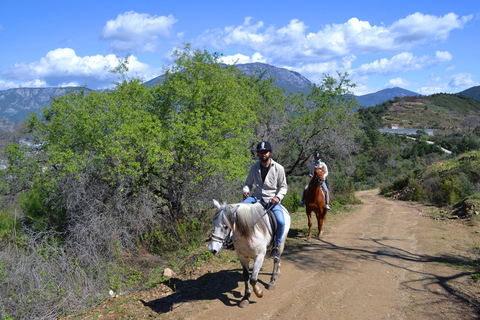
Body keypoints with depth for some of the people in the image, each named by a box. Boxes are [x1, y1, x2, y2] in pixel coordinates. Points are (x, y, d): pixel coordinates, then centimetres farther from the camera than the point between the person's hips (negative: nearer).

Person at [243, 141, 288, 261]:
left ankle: (276, 247, -1)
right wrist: (246, 191, -11)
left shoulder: (278, 168, -5)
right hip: (256, 197, 3)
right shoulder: (254, 167, 2)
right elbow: (248, 183, 11)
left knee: (281, 222, -24)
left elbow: (283, 187, 2)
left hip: (272, 200, -2)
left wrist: (278, 197, -16)